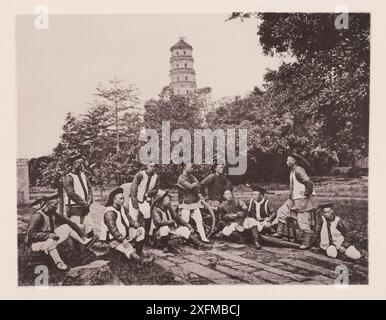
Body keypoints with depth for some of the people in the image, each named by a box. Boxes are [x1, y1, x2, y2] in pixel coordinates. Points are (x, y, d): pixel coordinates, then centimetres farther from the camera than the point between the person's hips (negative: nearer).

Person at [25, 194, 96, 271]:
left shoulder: (53, 214, -2)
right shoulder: (37, 216, -24)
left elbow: (67, 221, 0)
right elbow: (31, 234, -28)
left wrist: (81, 232, -5)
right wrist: (49, 235, -35)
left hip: (49, 239, 8)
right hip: (35, 243, -8)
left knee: (66, 227, 3)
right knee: (50, 242, -39)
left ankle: (84, 241, 1)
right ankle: (59, 264, -31)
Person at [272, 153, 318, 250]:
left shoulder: (298, 170, -19)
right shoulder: (292, 171, 12)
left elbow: (309, 183, -26)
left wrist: (306, 194, -18)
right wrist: (291, 194, 23)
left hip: (303, 200, -10)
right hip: (294, 199, 10)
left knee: (304, 223, -2)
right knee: (281, 211, 8)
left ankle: (306, 243, 9)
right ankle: (279, 232, 16)